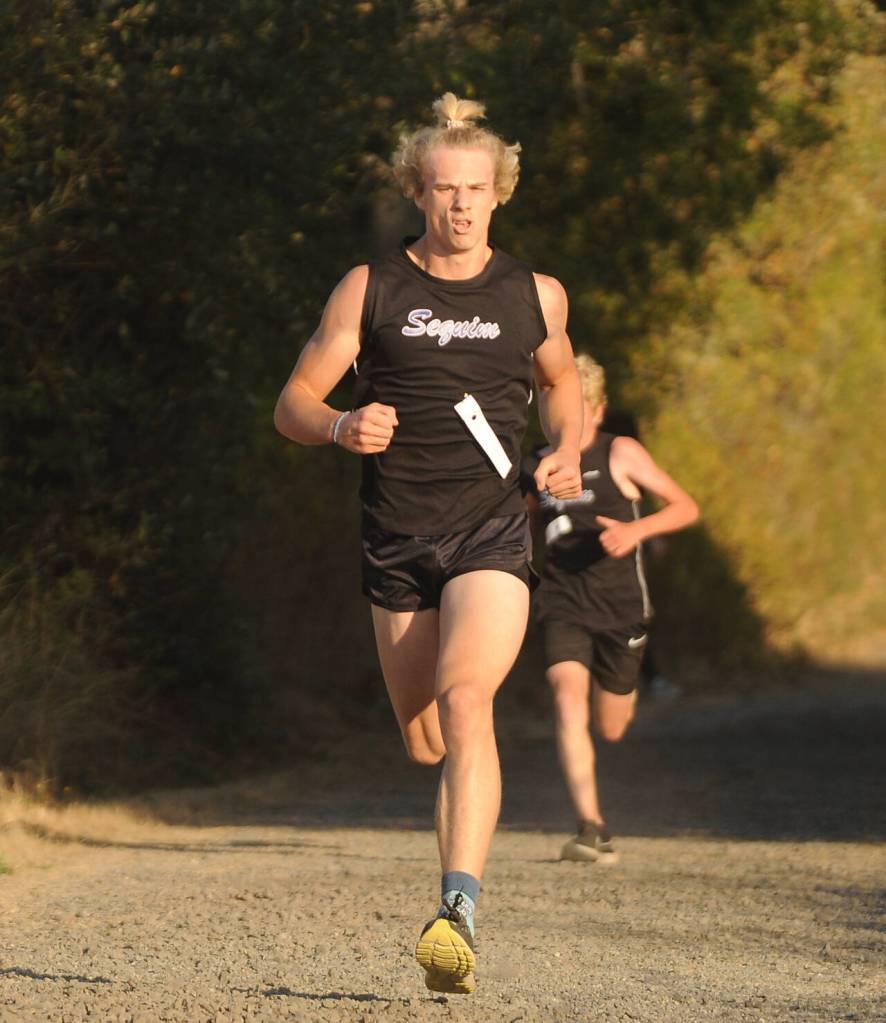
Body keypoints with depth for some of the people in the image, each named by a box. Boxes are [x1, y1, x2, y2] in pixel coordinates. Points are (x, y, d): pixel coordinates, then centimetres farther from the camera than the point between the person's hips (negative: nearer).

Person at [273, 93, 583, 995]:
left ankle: (458, 912, -34)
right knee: (424, 744, 9)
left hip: (491, 536, -2)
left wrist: (566, 453, 5)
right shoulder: (371, 289, 3)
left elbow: (561, 383, 26)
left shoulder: (534, 296, 6)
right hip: (397, 542, 2)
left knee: (464, 702, -25)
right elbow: (292, 404, 3)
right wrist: (341, 427, -19)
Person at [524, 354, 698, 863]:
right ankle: (593, 828, -26)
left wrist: (637, 530, -23)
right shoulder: (540, 465, 9)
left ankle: (626, 694, 49)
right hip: (565, 606, 2)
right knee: (569, 701, -23)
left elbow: (686, 507, -7)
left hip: (620, 606, -2)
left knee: (610, 728, 8)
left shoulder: (621, 454, -4)